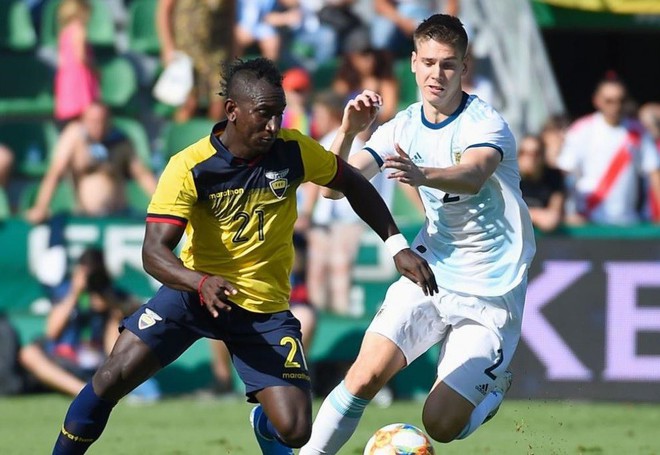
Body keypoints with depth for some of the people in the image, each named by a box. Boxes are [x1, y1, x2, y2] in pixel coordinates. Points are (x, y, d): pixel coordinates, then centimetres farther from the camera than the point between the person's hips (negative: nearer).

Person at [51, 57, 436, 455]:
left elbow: (353, 184, 8)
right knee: (113, 378, -18)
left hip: (265, 308, 2)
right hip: (195, 291, -2)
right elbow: (154, 252, -24)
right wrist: (201, 282, -44)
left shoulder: (293, 151, -9)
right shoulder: (189, 168, -18)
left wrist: (396, 245, 1)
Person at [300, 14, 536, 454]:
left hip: (490, 295, -4)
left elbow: (472, 176, -39)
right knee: (366, 375, -19)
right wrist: (347, 133, -25)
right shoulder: (403, 128, 0)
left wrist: (423, 175, -60)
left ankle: (494, 385, 21)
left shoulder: (485, 123, -16)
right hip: (431, 271, 4)